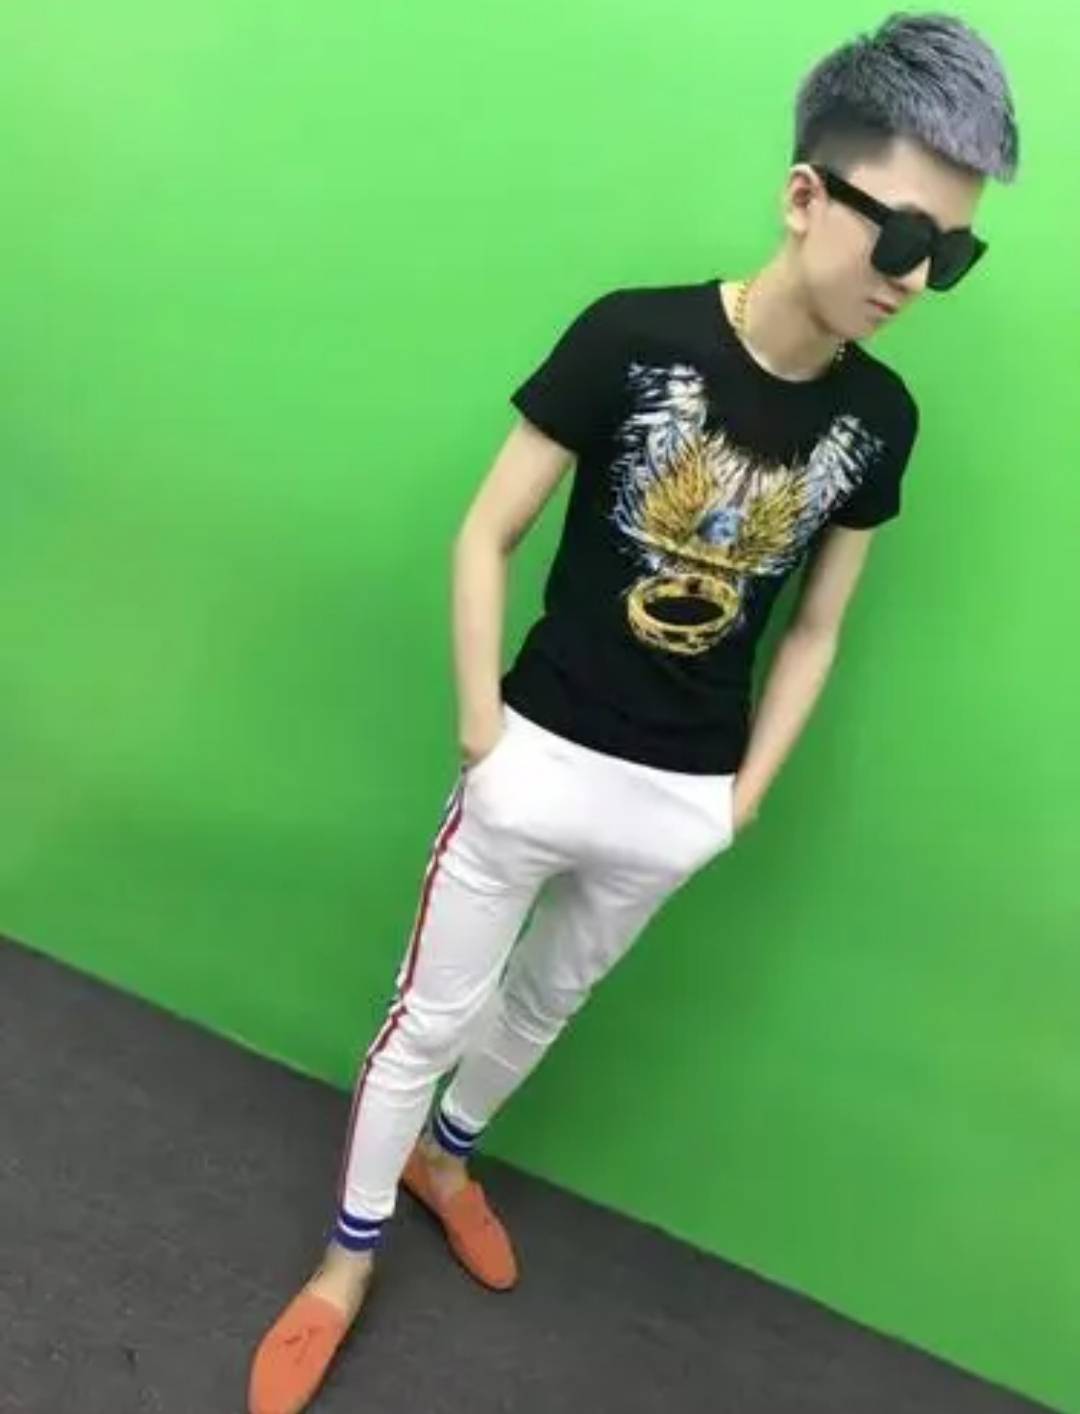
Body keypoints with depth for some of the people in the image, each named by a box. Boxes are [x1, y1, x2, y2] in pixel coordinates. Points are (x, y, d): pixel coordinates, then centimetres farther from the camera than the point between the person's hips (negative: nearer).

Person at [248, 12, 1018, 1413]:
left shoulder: (877, 420, -5)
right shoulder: (632, 338, -17)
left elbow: (813, 632, 5)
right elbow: (486, 536, -10)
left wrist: (742, 798, 5)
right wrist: (482, 734, -10)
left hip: (682, 800, 4)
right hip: (543, 762, -3)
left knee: (547, 1003, 25)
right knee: (432, 1013, 12)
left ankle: (445, 1156, 54)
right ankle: (348, 1257, 36)